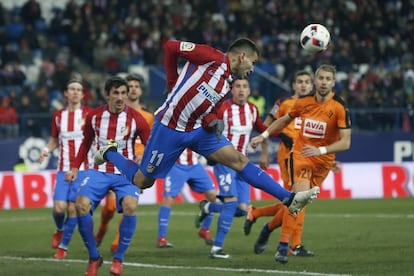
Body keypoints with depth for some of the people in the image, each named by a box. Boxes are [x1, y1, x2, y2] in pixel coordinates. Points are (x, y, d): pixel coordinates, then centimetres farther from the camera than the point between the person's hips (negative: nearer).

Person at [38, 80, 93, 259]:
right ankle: (59, 230, 23)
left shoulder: (88, 113, 1)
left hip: (82, 168, -2)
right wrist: (47, 150, 2)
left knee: (73, 208, -6)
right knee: (59, 206, -11)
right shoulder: (58, 116, 10)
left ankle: (63, 246, 9)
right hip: (63, 168, 2)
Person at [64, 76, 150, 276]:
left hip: (125, 173, -2)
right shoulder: (94, 117, 0)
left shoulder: (135, 119, -8)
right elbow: (86, 143, 16)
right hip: (99, 171, 2)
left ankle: (118, 259, -11)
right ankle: (94, 257, -4)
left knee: (130, 205, -31)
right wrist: (75, 167, 9)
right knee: (82, 204, -24)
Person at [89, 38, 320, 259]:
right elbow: (171, 46, -13)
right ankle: (110, 154, 32)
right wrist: (173, 82, -6)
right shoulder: (211, 57, -14)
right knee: (142, 181, 4)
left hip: (198, 129, 7)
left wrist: (213, 121, -12)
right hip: (170, 128, -7)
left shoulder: (228, 82, 11)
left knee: (238, 159, -5)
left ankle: (289, 199, -9)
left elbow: (210, 110, 12)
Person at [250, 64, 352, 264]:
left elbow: (345, 142, -18)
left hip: (322, 161, 1)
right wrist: (264, 136, 16)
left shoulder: (339, 108, -13)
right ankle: (283, 245, -18)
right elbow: (284, 120, 19)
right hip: (300, 154, -1)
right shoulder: (303, 103, -2)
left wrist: (321, 150, -31)